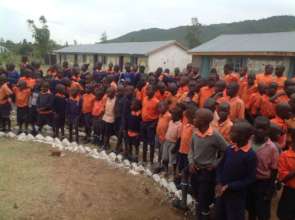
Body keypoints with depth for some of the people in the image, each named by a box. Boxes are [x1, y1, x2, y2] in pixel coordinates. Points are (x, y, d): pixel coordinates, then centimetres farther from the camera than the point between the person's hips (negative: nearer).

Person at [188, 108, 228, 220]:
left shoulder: (215, 136, -21)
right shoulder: (195, 133, -5)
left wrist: (214, 164, -11)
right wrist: (191, 162, -4)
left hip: (207, 172, -5)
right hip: (195, 170, 6)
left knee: (204, 200, 5)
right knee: (198, 197, 23)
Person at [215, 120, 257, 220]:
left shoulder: (250, 155, -18)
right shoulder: (229, 149, -3)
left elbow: (250, 179, -16)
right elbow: (220, 166, 7)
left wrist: (229, 187, -18)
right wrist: (219, 183, -6)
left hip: (237, 195, -5)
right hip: (221, 191, 5)